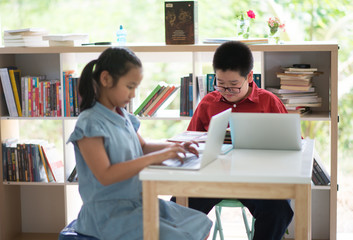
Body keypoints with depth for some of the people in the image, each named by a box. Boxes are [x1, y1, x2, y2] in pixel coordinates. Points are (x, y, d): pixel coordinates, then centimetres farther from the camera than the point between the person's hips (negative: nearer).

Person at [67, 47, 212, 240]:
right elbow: (105, 176, -24)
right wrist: (154, 158, -26)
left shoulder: (124, 117, 8)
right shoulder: (89, 123, -17)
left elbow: (142, 147, 24)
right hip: (108, 213, -9)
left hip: (138, 201, 9)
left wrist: (173, 147, 5)